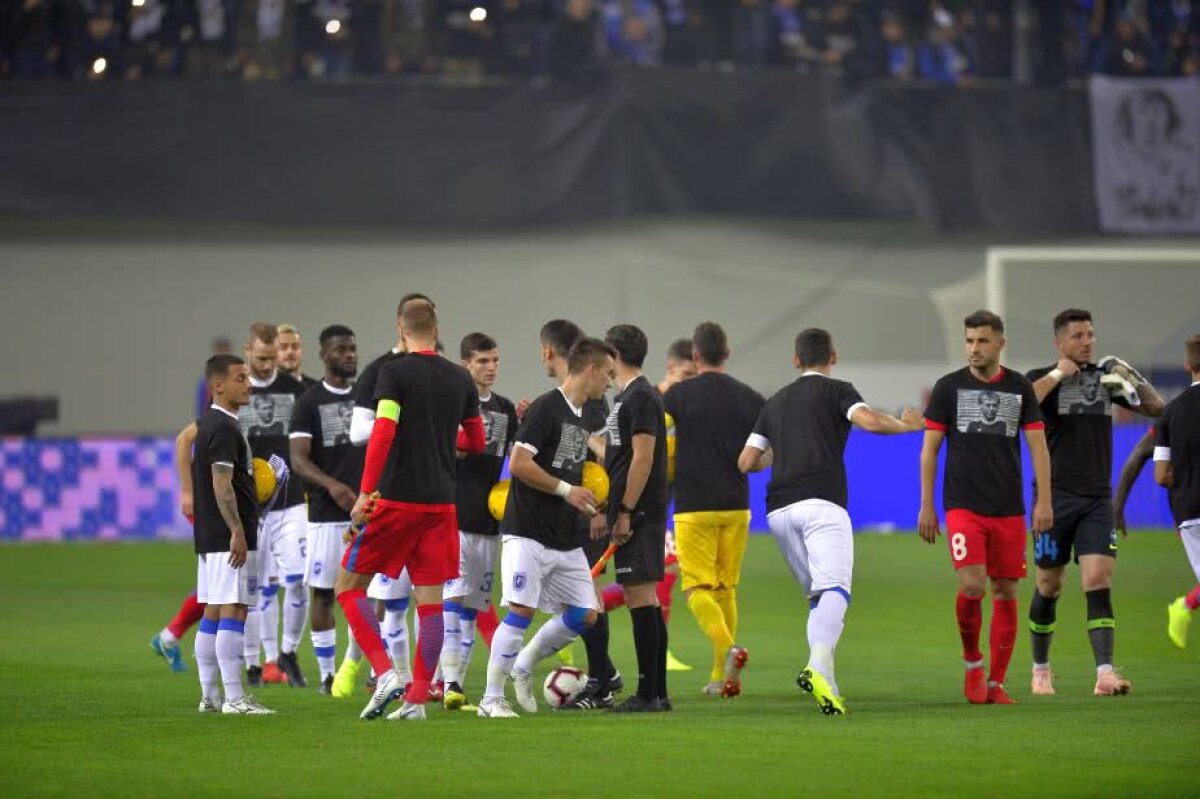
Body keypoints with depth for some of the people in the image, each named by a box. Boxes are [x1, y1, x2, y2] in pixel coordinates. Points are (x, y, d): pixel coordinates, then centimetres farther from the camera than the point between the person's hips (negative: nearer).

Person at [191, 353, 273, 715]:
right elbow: (222, 485, -21)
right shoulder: (224, 428, -14)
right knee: (233, 611, -11)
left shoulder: (209, 425, 17)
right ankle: (234, 698, -13)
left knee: (213, 613, 11)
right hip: (227, 536, -10)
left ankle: (209, 696, 14)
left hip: (210, 537, 10)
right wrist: (237, 531, -22)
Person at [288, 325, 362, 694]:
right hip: (327, 514, -3)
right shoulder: (309, 403, 0)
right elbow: (299, 460, -9)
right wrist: (331, 485, -26)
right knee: (323, 591, 0)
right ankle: (327, 674, 7)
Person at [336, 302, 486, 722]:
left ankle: (386, 673, -10)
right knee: (430, 600, 6)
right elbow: (476, 441, 20)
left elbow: (383, 432, -18)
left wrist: (365, 493, -18)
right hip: (441, 502, 5)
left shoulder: (394, 372, -7)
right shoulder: (461, 379, 9)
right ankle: (417, 698, 2)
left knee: (349, 586, 6)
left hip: (396, 498, -5)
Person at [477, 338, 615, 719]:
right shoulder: (546, 408, -11)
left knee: (584, 615, 3)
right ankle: (491, 699, -4)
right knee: (520, 612, -12)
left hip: (566, 539, 9)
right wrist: (566, 490, -15)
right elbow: (519, 464, -17)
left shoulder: (582, 418, 16)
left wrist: (589, 502, 11)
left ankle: (523, 667, 22)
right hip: (528, 532, -9)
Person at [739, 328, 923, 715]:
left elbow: (746, 462, 20)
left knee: (817, 596, 14)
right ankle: (818, 666, -42)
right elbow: (870, 421, -12)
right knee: (835, 590, -17)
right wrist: (907, 424, 8)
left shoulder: (775, 402, 23)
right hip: (822, 503, -6)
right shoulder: (837, 391, 7)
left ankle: (825, 683, 0)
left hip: (779, 509, 6)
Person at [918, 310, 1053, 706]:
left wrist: (1044, 501, -4)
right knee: (972, 586, -17)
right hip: (963, 505, -2)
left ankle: (996, 683, 11)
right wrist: (926, 507, 1)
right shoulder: (949, 387, 2)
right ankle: (972, 662, 6)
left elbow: (1038, 445, 6)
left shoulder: (1019, 388, 6)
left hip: (1009, 509, 2)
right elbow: (929, 449, 5)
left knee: (1005, 592, 2)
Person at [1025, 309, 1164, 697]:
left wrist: (1133, 378, -5)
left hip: (1097, 499, 2)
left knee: (1099, 583, -11)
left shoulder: (1103, 377, 10)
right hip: (1055, 497, -2)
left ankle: (1105, 673, -18)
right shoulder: (1044, 378, -1)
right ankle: (1041, 670, 24)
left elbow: (1155, 408, 12)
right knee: (1049, 587, 7)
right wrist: (1057, 375, -19)